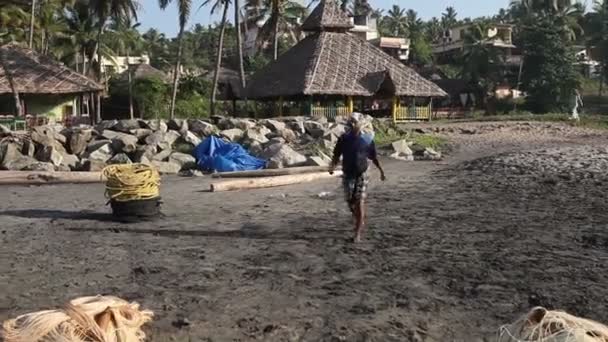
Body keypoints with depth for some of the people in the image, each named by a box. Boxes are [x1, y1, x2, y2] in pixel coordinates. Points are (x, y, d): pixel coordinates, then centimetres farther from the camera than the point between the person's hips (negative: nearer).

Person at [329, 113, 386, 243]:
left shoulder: (367, 140, -5)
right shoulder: (343, 139, -3)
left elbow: (373, 157, 7)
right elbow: (336, 155, 2)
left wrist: (381, 170, 8)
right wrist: (333, 167, -16)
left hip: (362, 175, -2)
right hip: (347, 175, 2)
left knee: (360, 204, -8)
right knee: (350, 203, 8)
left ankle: (358, 233, -5)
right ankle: (360, 221, 38)